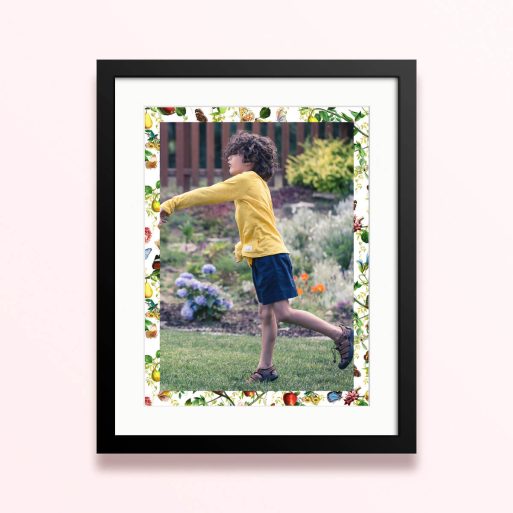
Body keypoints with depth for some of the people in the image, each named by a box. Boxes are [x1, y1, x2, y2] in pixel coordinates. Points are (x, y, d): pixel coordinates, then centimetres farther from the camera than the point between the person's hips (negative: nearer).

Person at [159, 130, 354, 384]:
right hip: (262, 257, 10)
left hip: (270, 255, -10)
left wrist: (171, 203, -3)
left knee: (283, 312, -12)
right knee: (266, 313, 9)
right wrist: (242, 247, 15)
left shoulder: (247, 179, -7)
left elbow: (208, 194, -7)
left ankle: (340, 334, -7)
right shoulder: (256, 183, 20)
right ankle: (266, 368, 12)